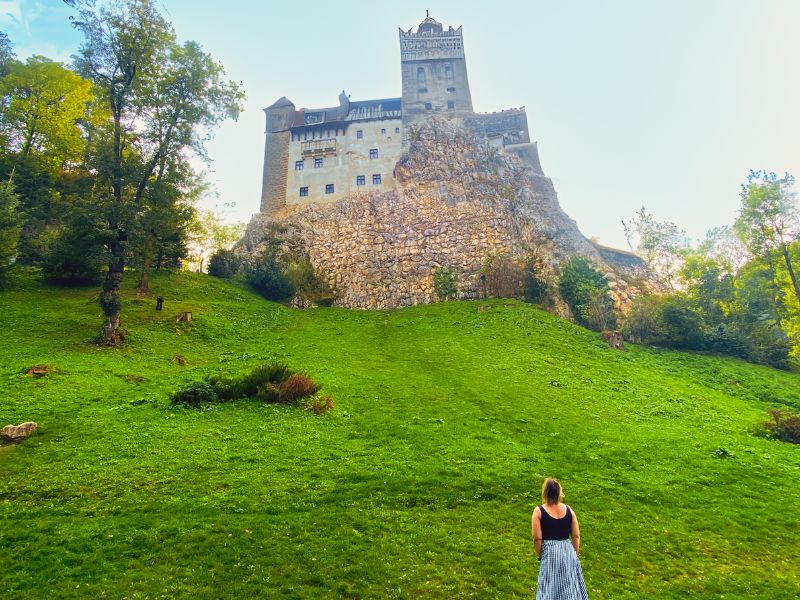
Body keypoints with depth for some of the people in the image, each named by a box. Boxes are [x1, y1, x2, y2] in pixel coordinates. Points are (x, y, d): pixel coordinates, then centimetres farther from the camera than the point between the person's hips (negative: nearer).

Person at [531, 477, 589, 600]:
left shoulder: (539, 511, -14)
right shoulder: (568, 510, -4)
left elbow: (537, 538, -13)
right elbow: (576, 536, 1)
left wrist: (539, 554, 3)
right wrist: (575, 553, 15)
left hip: (549, 552, -3)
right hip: (567, 551, 3)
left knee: (551, 587, 12)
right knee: (569, 584, 21)